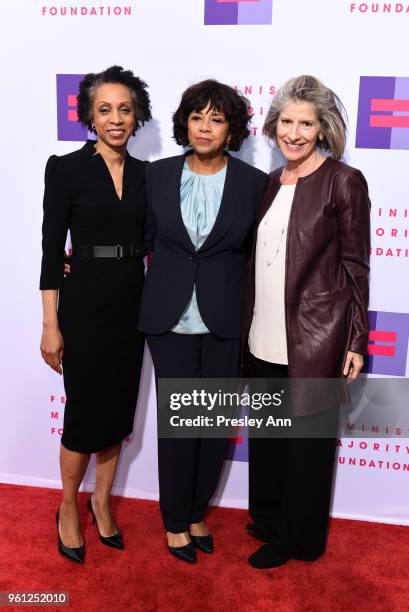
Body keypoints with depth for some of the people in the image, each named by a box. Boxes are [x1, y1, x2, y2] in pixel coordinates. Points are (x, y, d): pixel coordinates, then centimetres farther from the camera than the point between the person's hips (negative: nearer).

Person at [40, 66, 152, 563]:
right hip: (84, 302, -4)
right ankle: (68, 508, 28)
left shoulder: (145, 173, 8)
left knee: (118, 409, 12)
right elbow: (51, 248, -8)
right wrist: (51, 325, -10)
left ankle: (102, 502, 33)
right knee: (85, 411, 3)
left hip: (131, 301, 5)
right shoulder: (66, 168, -6)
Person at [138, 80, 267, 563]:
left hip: (226, 322, 1)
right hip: (171, 319, 0)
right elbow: (148, 238, 11)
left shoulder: (253, 182, -1)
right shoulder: (158, 174, 2)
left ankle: (196, 511, 33)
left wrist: (251, 320, 2)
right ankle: (176, 521, 26)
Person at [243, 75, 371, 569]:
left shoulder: (343, 181, -7)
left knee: (307, 440, 9)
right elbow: (260, 259, 12)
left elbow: (355, 265, -7)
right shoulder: (272, 182, 10)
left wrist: (356, 341, -8)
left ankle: (297, 538, 29)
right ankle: (268, 519, 39)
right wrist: (249, 326, 10)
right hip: (265, 340, 6)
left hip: (314, 338, -6)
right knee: (266, 435, 17)